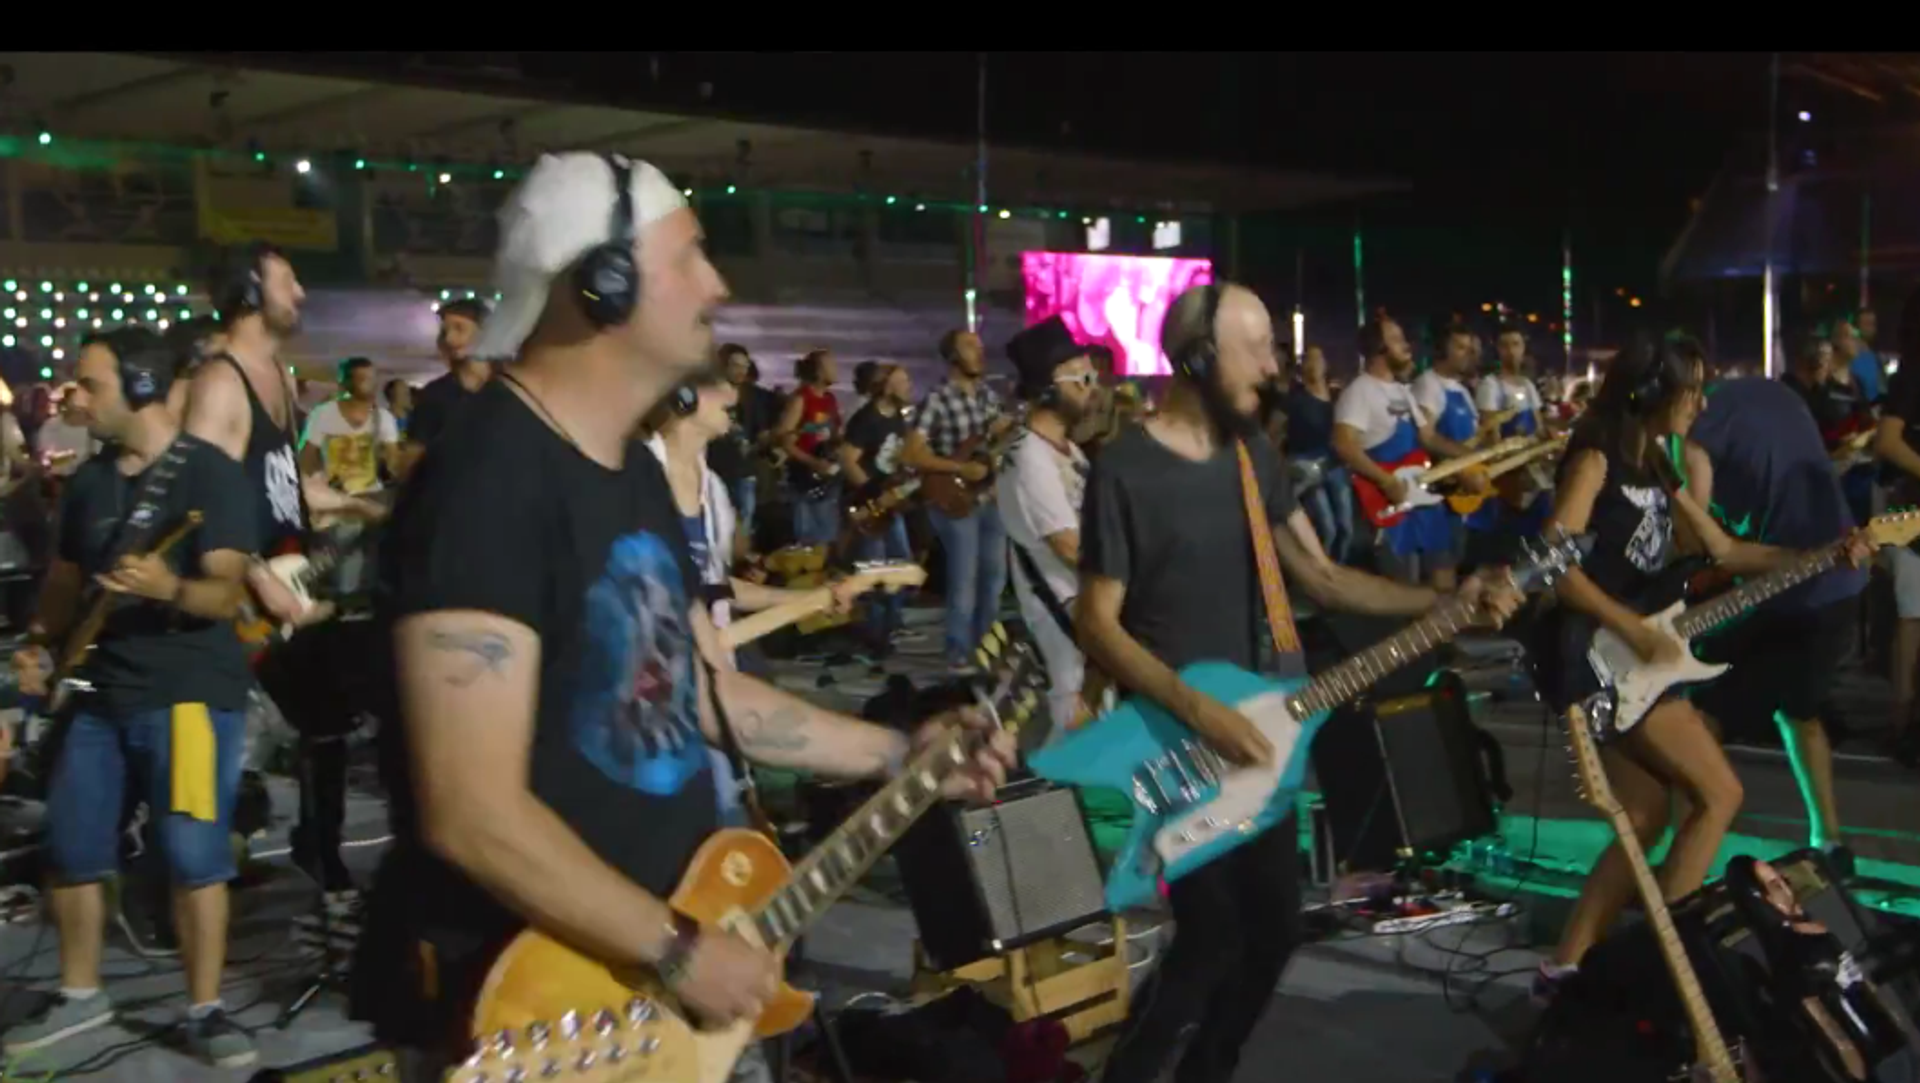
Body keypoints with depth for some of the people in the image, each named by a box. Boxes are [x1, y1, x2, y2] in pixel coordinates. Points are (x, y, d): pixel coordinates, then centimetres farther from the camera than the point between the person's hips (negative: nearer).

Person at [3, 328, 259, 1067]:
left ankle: (205, 1011, 6)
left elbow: (226, 591, -18)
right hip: (102, 691, 7)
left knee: (193, 853, -6)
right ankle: (80, 997, 27)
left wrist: (169, 588, -36)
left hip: (190, 690, -7)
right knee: (69, 845, 10)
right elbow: (65, 578, 24)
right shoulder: (89, 480, 12)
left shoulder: (209, 473, -9)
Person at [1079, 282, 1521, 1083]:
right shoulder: (1125, 471, -14)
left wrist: (1446, 600, 1)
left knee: (1274, 926, 12)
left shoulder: (1253, 453, 8)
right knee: (1212, 936, -9)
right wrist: (1194, 709, -24)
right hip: (1179, 739, -7)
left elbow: (1322, 577, 11)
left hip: (1258, 732, 7)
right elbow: (1097, 624, -14)